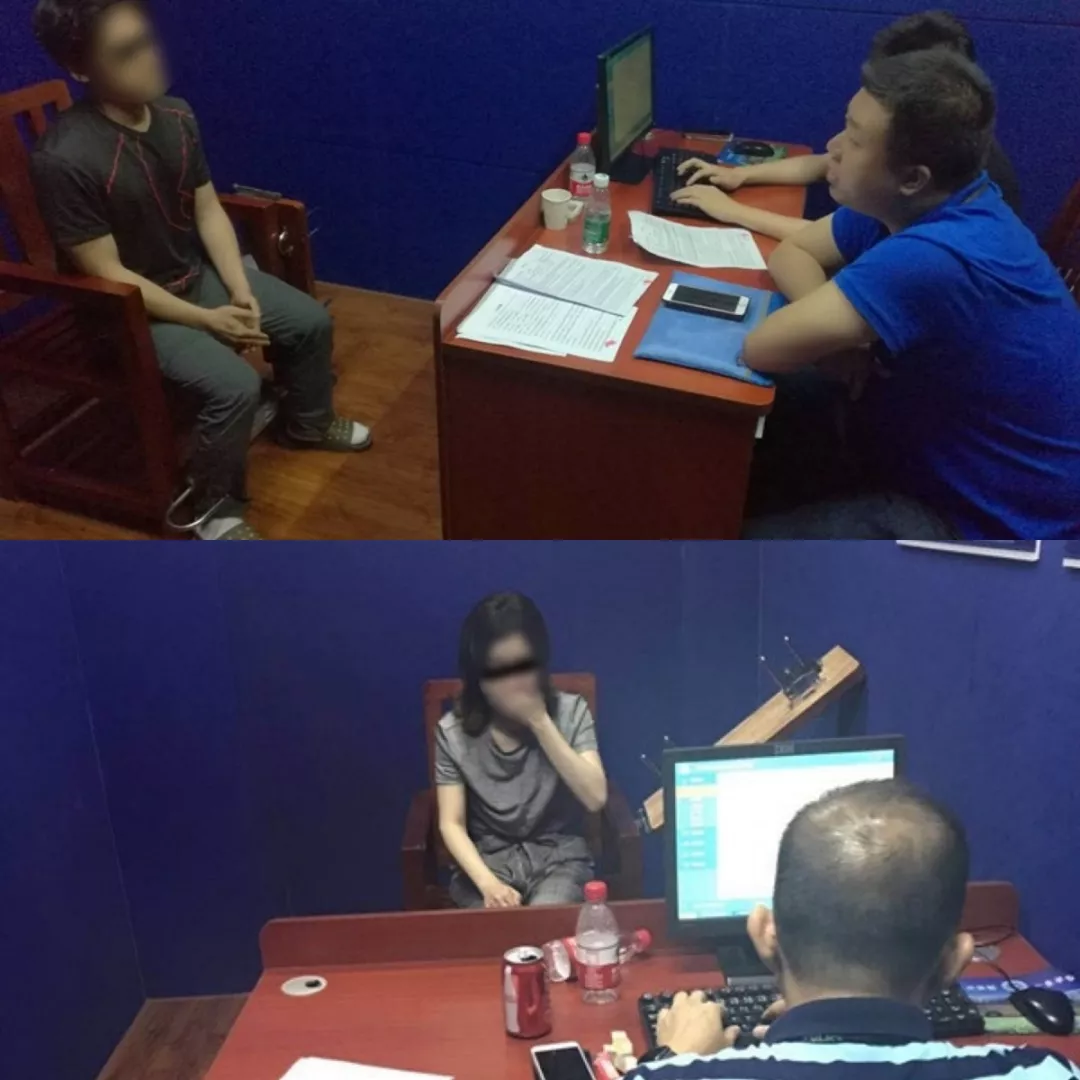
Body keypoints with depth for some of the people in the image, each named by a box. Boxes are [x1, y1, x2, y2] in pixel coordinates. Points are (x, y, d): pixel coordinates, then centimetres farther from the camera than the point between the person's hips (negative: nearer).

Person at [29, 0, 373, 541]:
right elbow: (108, 276, -25)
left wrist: (240, 291, -10)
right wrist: (208, 320, -22)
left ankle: (307, 422, 32)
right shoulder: (65, 159, -29)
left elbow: (208, 210, 2)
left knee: (311, 322, 6)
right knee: (234, 385, -25)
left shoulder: (175, 115, -7)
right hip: (132, 309, -7)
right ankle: (212, 504, -2)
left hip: (198, 272, 7)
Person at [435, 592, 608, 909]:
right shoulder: (453, 732, -5)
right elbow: (451, 825, -6)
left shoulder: (570, 711, -4)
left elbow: (595, 797, -14)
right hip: (488, 861, 0)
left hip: (559, 858, 0)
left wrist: (540, 722, -19)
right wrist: (488, 884, -23)